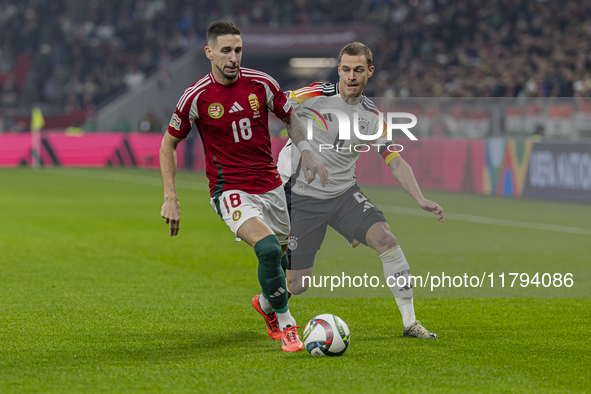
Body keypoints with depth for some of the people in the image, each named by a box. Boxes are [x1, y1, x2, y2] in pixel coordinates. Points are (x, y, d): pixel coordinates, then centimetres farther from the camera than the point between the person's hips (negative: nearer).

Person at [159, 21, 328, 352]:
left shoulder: (262, 84, -4)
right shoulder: (196, 97, -11)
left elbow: (289, 117, 14)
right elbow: (169, 143, 0)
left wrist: (308, 153, -1)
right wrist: (171, 198, -5)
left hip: (270, 186, 4)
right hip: (231, 192, -4)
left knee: (286, 260, 11)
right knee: (269, 249, -27)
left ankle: (267, 304, 45)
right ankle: (286, 325, -10)